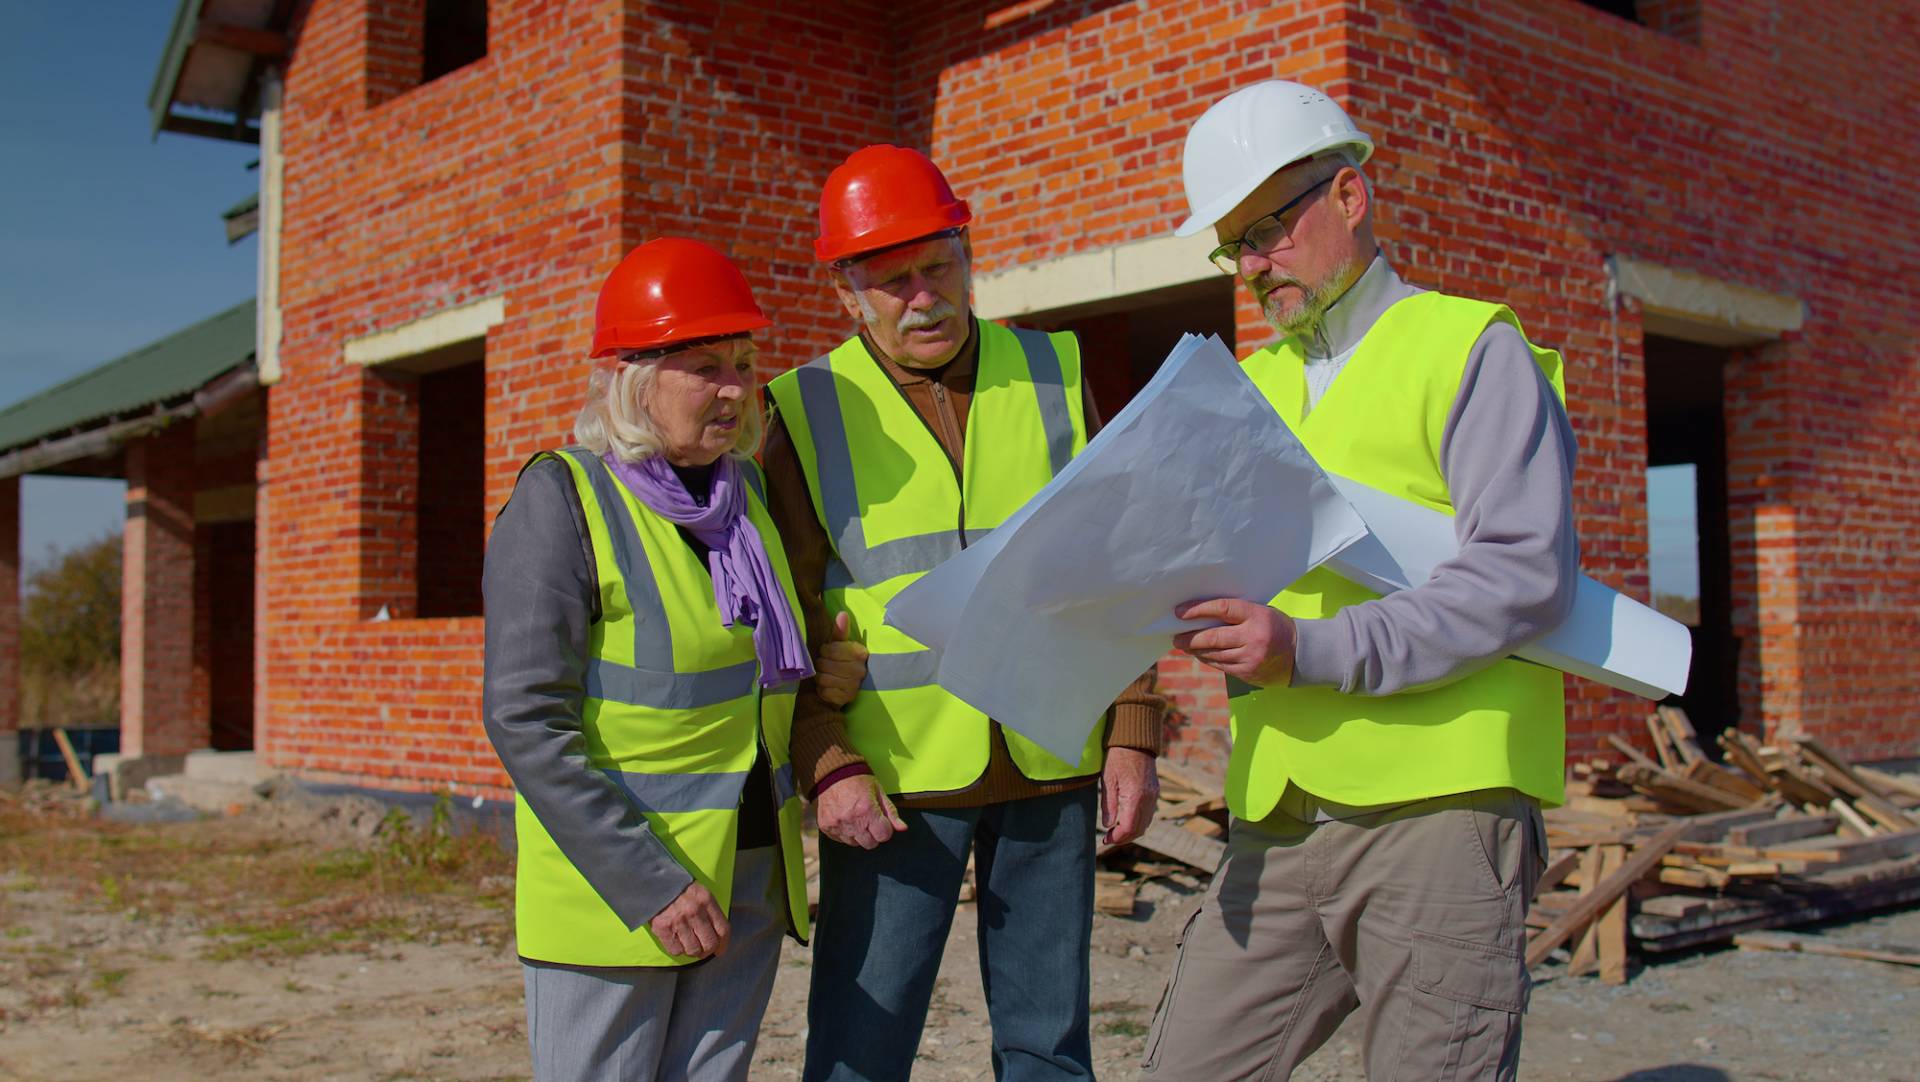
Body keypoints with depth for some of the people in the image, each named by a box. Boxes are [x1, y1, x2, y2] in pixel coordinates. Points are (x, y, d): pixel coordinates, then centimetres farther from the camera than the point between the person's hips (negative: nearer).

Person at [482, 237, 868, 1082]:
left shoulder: (743, 491, 9)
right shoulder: (560, 499, -10)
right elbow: (526, 720, -16)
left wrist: (825, 676, 2)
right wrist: (646, 883, -21)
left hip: (749, 880, 6)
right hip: (610, 886, -6)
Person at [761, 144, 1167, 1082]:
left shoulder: (1053, 374, 8)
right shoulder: (806, 410, 1)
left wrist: (1132, 734, 4)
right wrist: (827, 765, -10)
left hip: (1053, 765, 2)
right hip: (892, 783, -2)